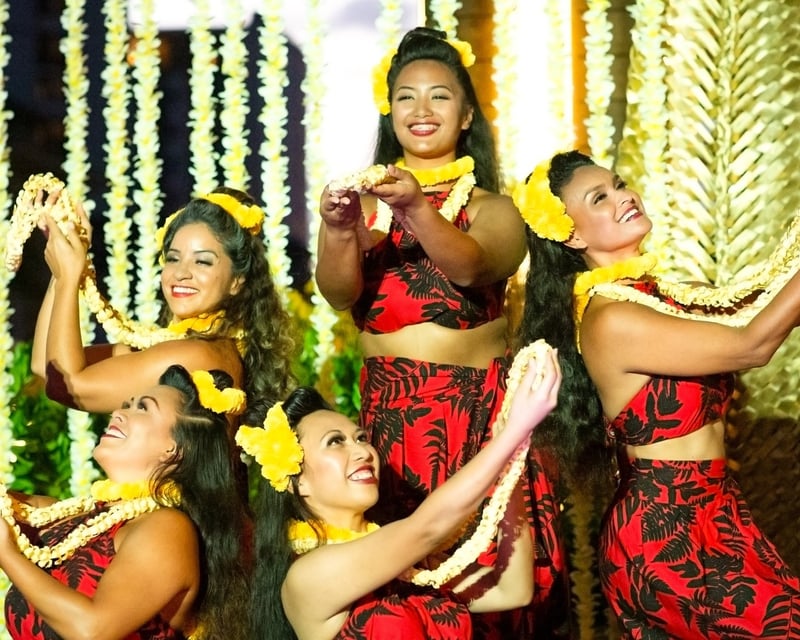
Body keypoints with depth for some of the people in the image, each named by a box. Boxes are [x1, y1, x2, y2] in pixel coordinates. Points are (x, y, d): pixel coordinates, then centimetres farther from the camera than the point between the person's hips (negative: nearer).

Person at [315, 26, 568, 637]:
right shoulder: (367, 200, 8)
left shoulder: (493, 210, 6)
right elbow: (339, 293, -8)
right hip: (390, 416, 1)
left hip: (480, 414, -1)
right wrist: (338, 230, -28)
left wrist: (416, 207, -35)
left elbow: (470, 267, -17)